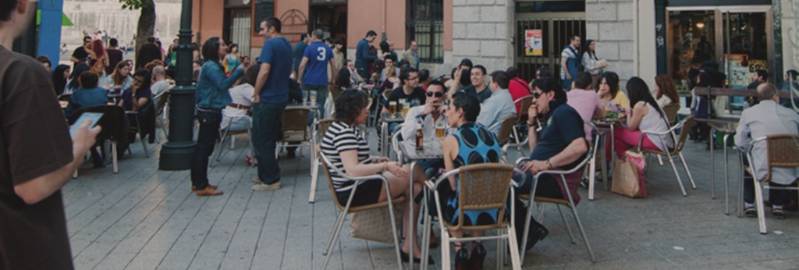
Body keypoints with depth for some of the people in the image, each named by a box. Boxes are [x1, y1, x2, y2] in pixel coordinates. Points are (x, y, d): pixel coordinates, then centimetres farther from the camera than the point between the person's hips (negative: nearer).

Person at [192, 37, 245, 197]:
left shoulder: (214, 65, 17)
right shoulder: (211, 66, -15)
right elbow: (223, 85, -24)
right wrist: (239, 71, -20)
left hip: (209, 111, 11)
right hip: (209, 112, -11)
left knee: (202, 147, 13)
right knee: (204, 148, -7)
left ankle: (197, 182, 21)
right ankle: (202, 186, -4)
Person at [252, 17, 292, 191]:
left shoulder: (270, 43, -15)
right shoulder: (287, 45, 13)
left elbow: (264, 71, -24)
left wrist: (256, 93, -13)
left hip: (267, 98, -9)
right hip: (281, 97, 9)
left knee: (261, 140, -1)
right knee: (270, 138, 16)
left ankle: (270, 180, 2)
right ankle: (267, 175, 23)